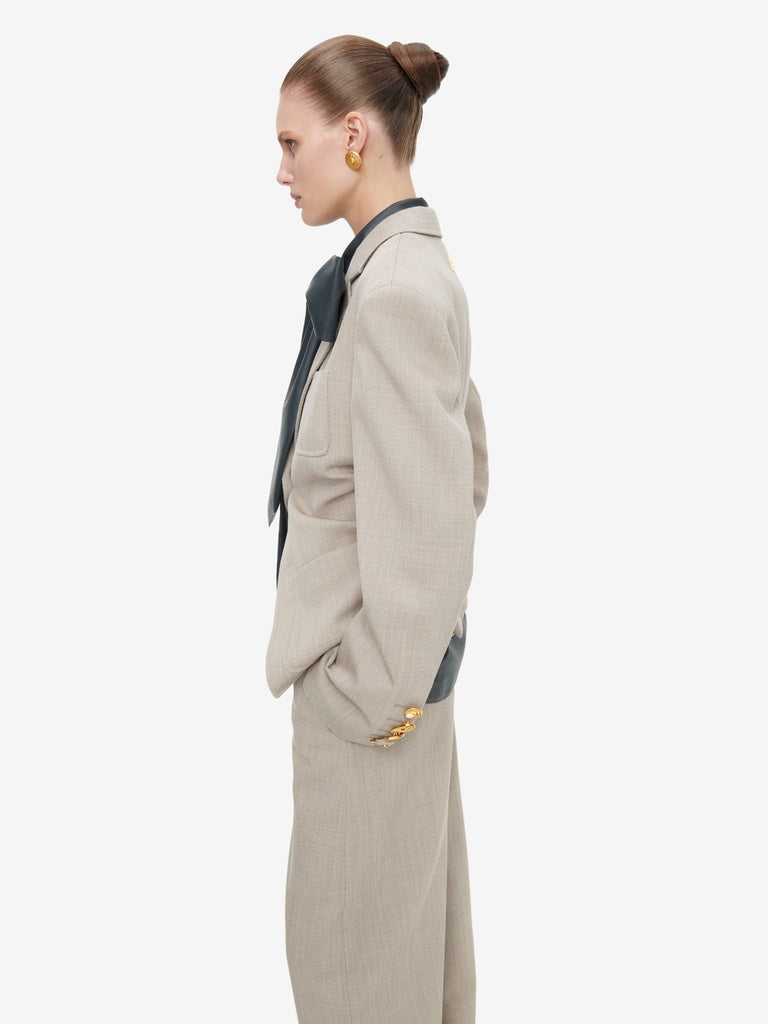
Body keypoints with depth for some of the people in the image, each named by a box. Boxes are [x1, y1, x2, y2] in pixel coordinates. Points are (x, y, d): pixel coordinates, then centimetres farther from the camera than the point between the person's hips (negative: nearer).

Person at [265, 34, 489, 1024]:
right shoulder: (425, 268, 7)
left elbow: (425, 517, -25)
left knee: (349, 925, 9)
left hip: (367, 658, -9)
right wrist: (411, 659, 18)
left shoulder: (392, 289, -23)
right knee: (418, 891, 24)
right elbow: (469, 467, 15)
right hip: (416, 646, 9)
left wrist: (384, 684, -16)